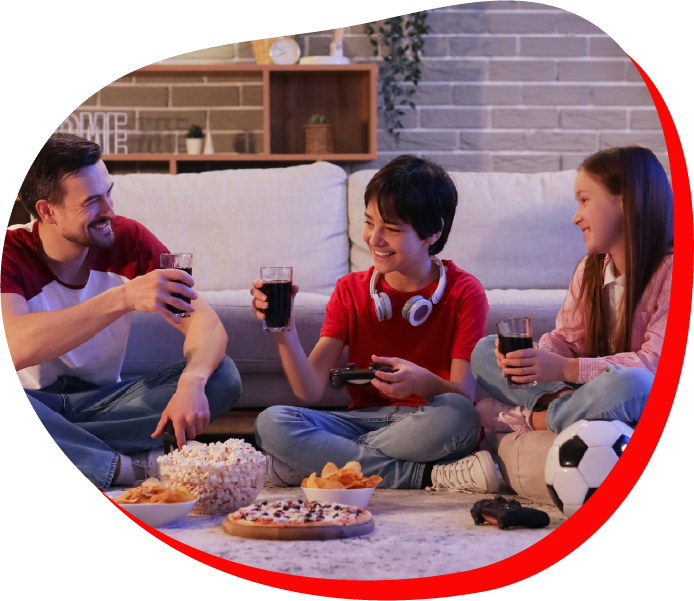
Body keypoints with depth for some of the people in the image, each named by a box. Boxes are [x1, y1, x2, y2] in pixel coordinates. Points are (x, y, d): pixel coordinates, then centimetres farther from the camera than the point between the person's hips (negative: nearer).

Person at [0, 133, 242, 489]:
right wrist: (123, 297, -43)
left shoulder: (127, 239, -6)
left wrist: (191, 382, -35)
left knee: (222, 376, -18)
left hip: (103, 401, 4)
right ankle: (133, 468, -26)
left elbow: (206, 323, -12)